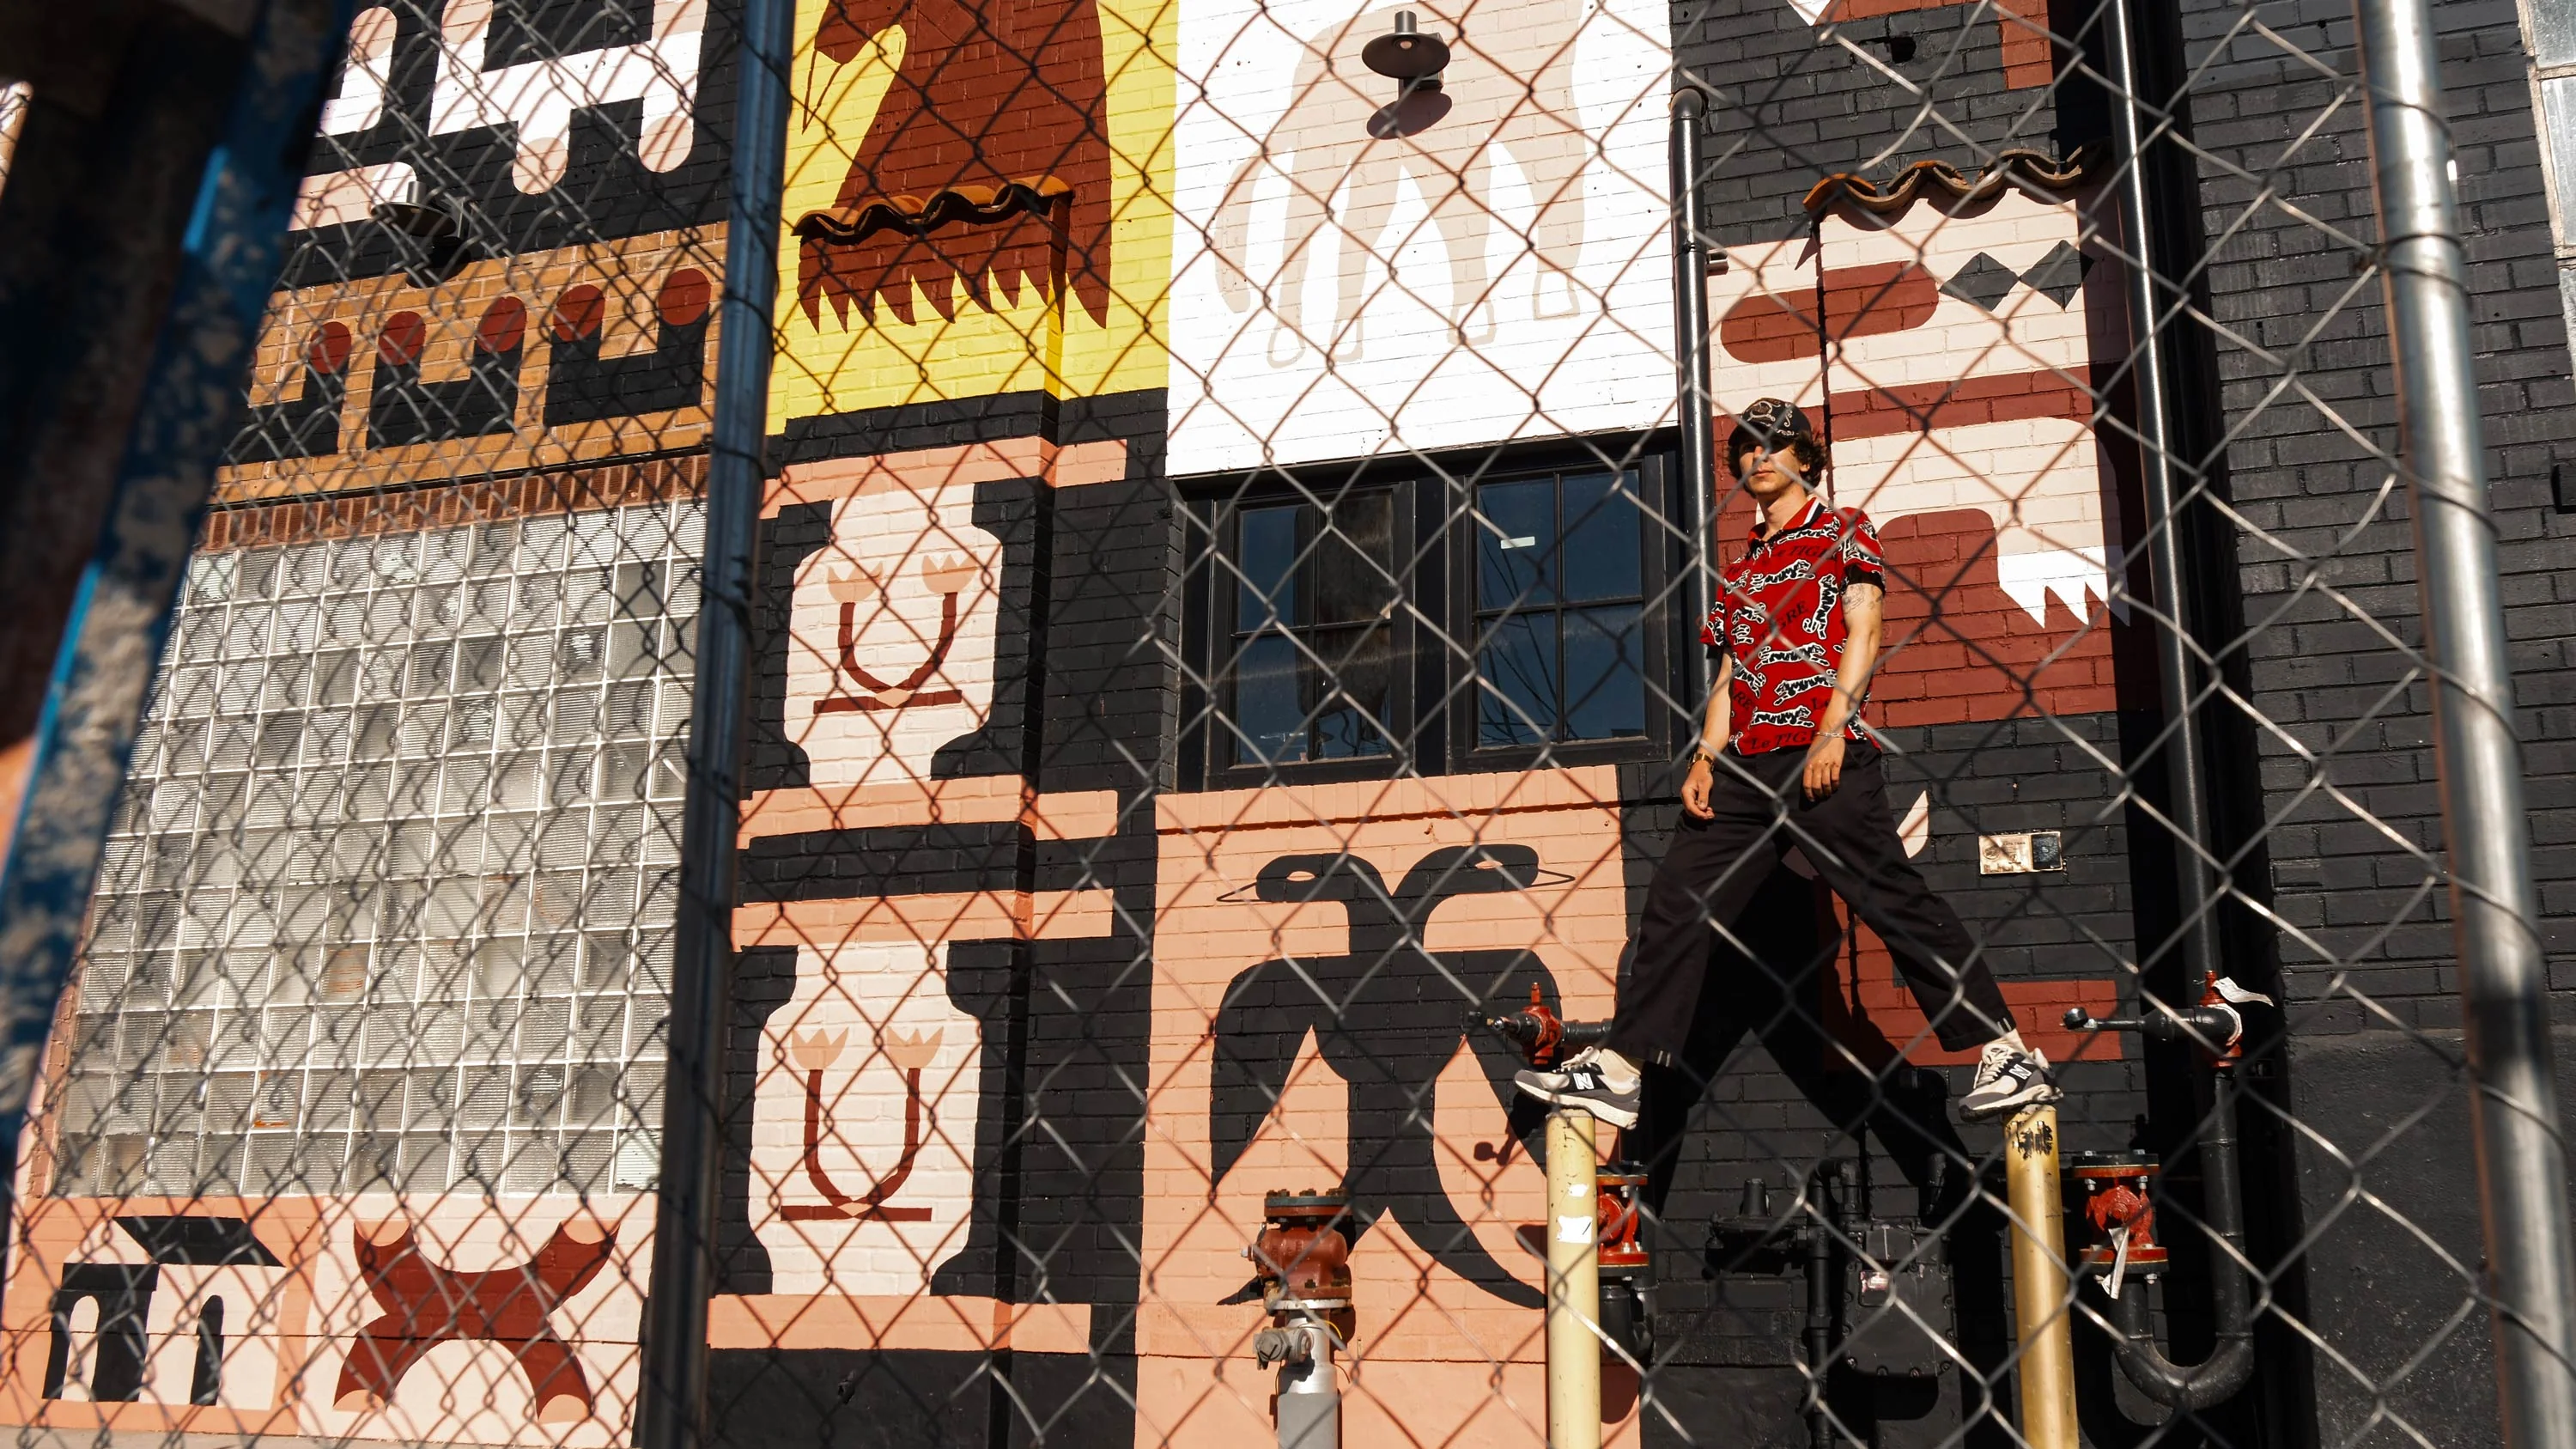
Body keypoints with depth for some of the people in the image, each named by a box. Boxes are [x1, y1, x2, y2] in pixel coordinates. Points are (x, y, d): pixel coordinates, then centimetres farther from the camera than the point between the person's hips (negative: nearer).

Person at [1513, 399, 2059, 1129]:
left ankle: (2009, 1055, -3)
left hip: (1826, 753, -6)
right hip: (1746, 764, 6)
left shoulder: (1844, 530, 8)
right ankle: (1619, 1068, 3)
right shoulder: (1739, 567, 24)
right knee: (1676, 901, 1)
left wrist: (1832, 729, -16)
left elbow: (1863, 631, -4)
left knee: (1895, 898, -11)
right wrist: (1705, 758, 7)